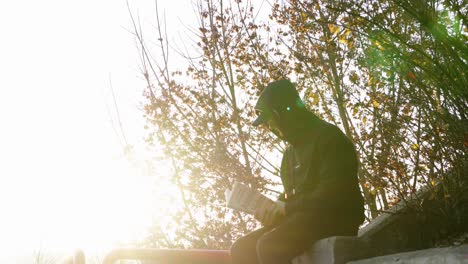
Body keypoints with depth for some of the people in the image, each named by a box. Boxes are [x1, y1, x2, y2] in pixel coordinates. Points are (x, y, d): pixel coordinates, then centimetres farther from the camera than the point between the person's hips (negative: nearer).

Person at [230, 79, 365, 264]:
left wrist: (287, 208, -15)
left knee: (269, 246, -30)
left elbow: (332, 193, -19)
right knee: (242, 249, -5)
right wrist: (273, 211, 3)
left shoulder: (328, 136, -8)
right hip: (301, 219, 9)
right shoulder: (290, 151, 20)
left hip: (334, 220, -9)